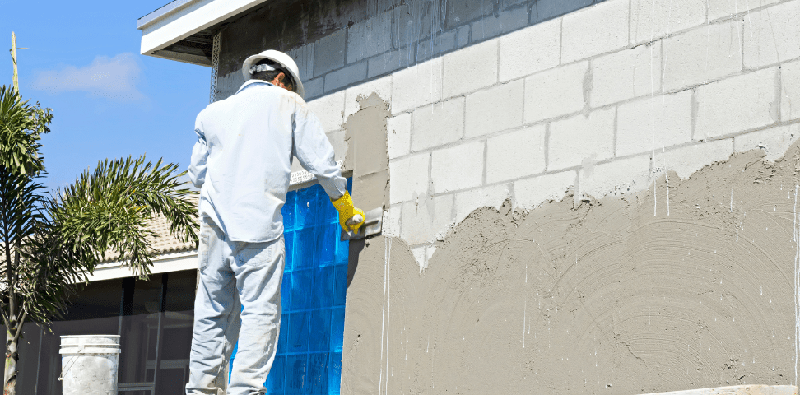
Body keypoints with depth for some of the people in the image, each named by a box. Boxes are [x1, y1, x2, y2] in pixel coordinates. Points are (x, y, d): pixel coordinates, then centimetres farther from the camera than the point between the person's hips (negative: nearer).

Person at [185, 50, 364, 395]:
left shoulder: (214, 112, 20)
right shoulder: (287, 103, 10)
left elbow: (197, 174, 23)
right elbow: (321, 162, 8)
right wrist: (344, 207, 20)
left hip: (215, 223, 4)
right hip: (259, 224, -4)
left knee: (213, 311, 9)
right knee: (260, 311, -5)